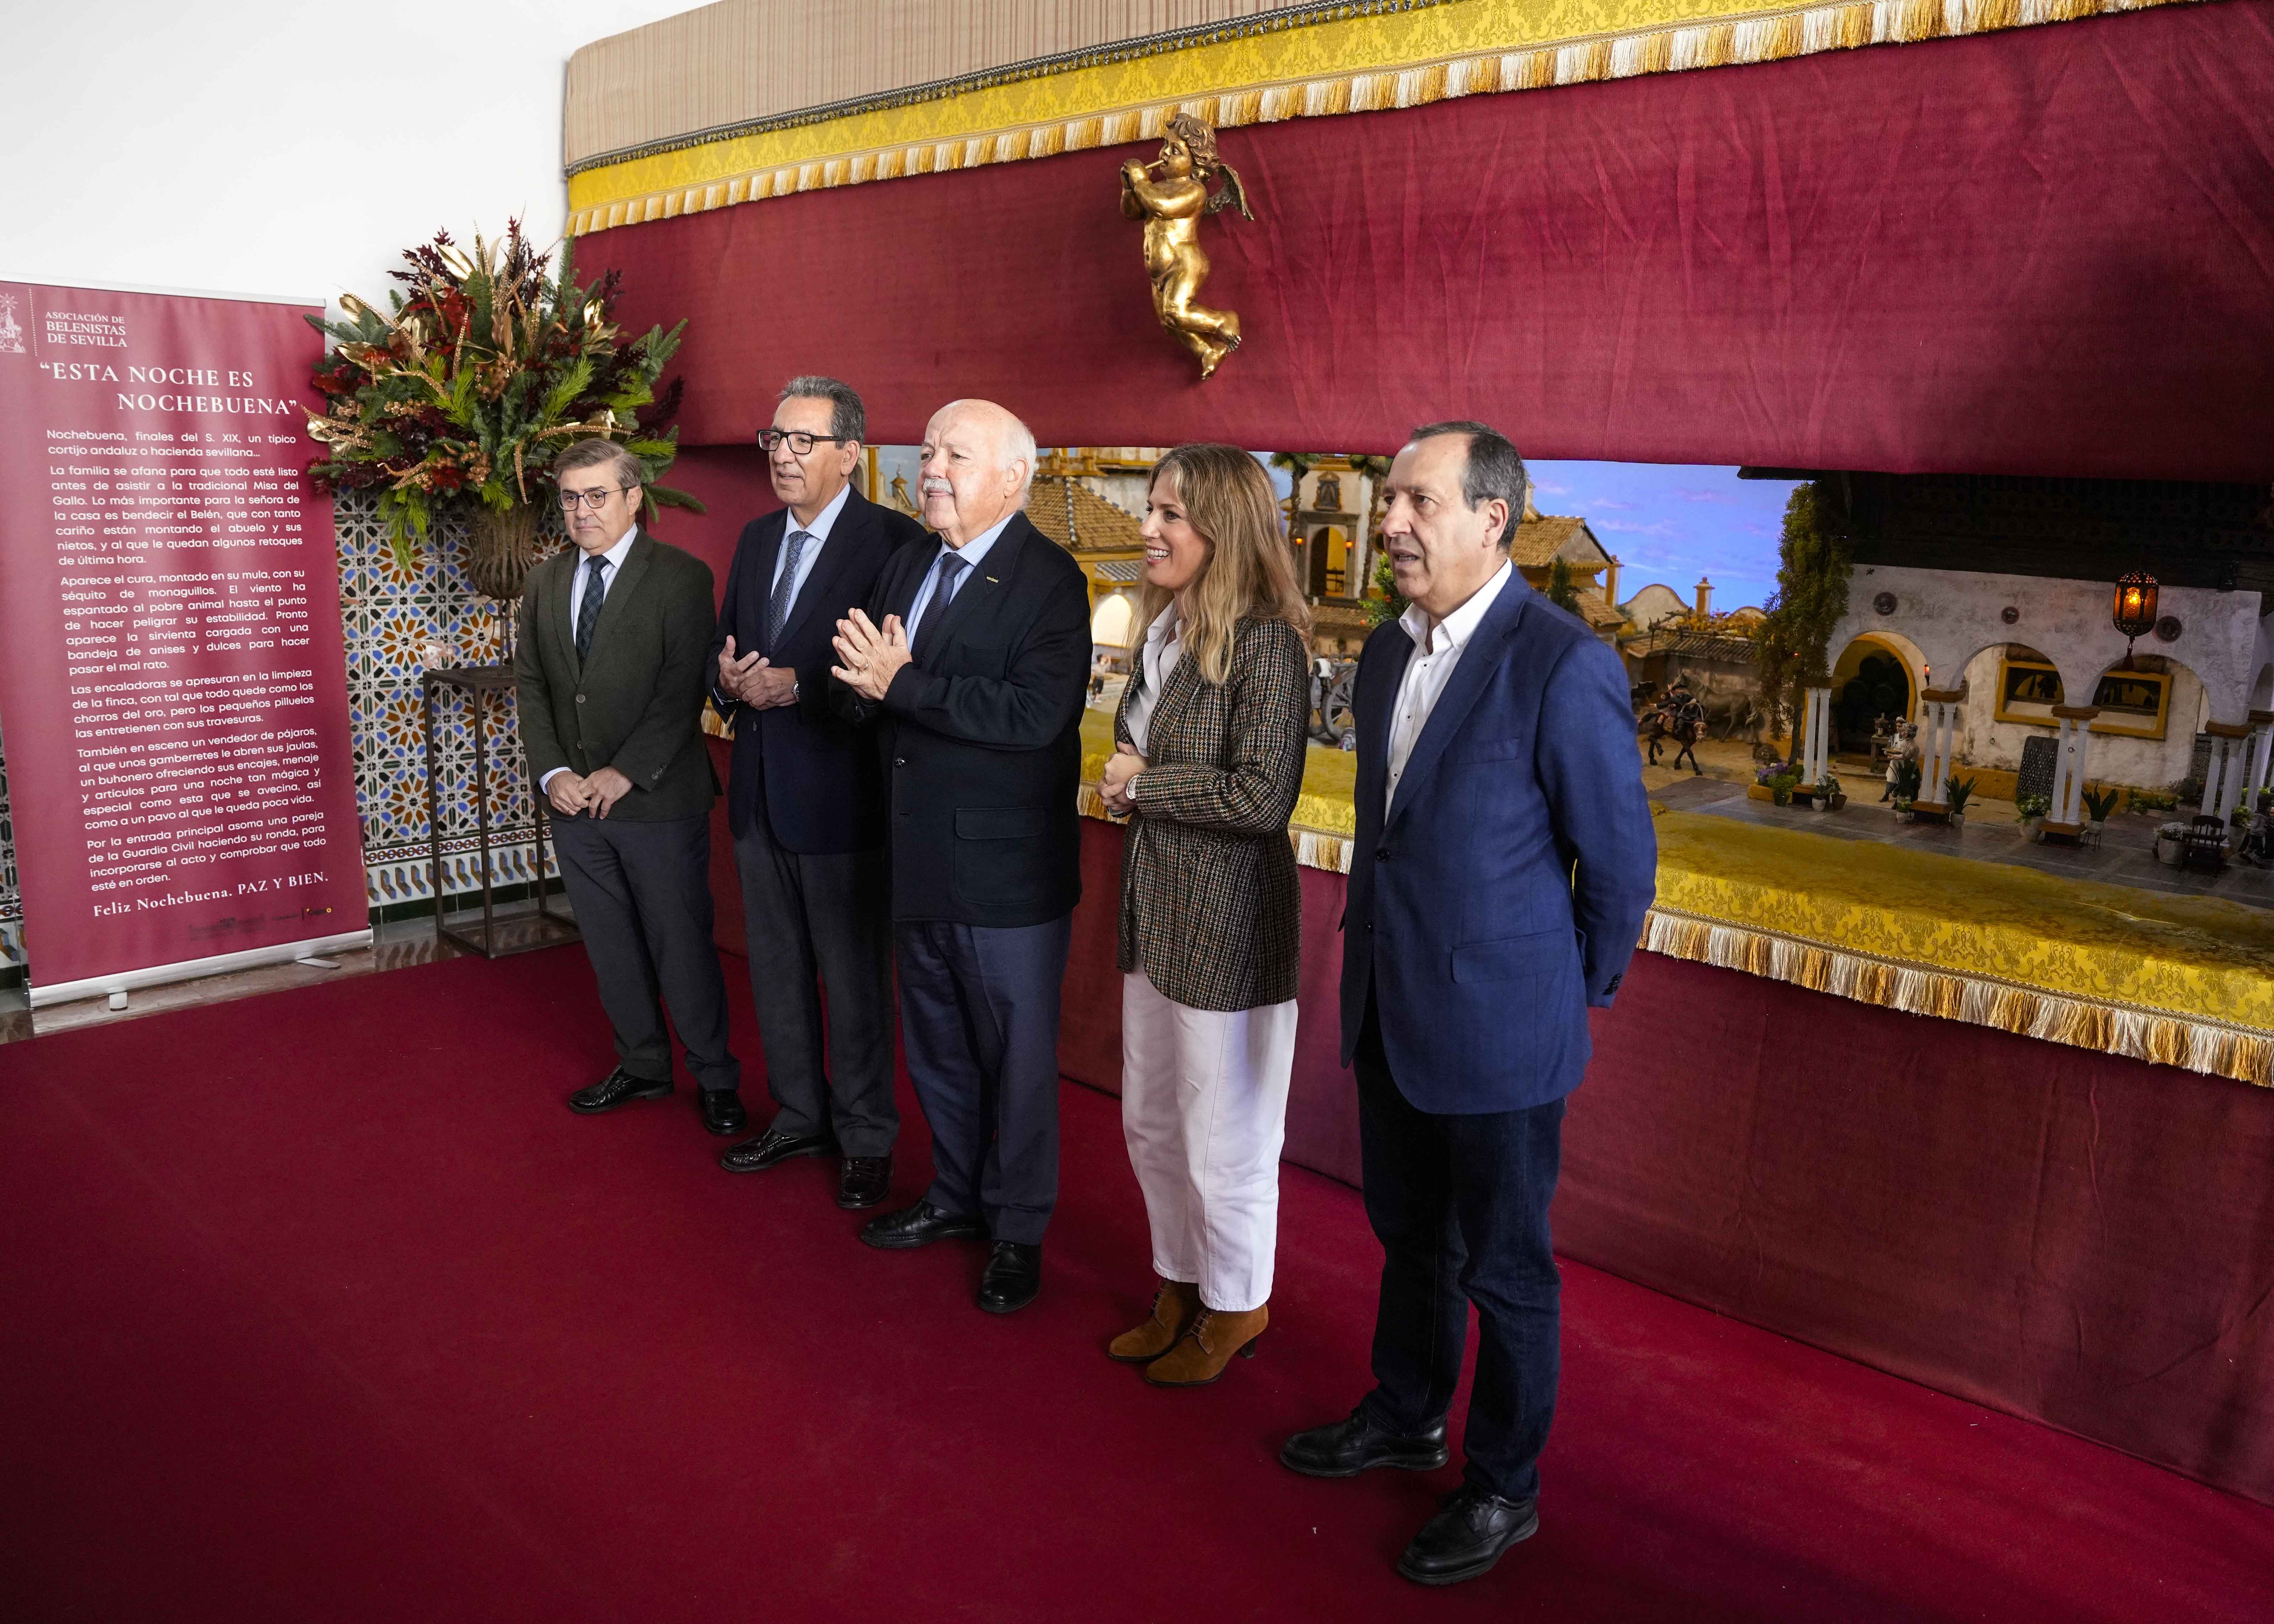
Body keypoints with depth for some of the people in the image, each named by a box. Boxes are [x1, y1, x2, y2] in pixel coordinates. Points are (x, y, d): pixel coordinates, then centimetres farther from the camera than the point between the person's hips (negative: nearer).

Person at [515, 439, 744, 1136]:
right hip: (573, 801, 6)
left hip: (658, 799, -5)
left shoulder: (682, 577, -8)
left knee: (682, 946, 3)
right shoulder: (544, 582, 10)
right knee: (610, 947, 15)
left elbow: (684, 691, -14)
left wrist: (625, 774, -17)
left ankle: (714, 1078, 19)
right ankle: (642, 1066, 31)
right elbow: (531, 685, 9)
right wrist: (551, 773, -5)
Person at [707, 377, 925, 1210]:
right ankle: (799, 1117, 36)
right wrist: (731, 679, -6)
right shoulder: (757, 538, 11)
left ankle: (865, 1139, 23)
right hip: (761, 796, 7)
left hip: (842, 800, -7)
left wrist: (799, 687, -23)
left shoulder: (891, 540, -13)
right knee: (776, 970, 19)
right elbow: (724, 649, 16)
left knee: (855, 981, 6)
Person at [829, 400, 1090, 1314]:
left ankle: (1018, 1231, 26)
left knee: (1016, 1056, 8)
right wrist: (867, 681, -16)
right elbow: (862, 694, 8)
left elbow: (1035, 715, -27)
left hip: (1007, 870, -7)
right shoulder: (907, 563, 10)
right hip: (920, 861, 7)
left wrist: (902, 684, -26)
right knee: (936, 1046, 21)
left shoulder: (1048, 581, -14)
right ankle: (956, 1197, 41)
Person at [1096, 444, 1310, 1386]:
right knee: (1150, 1123, 20)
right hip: (1154, 911, 9)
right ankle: (1181, 1285, 41)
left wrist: (1143, 783, -14)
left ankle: (1236, 1307, 31)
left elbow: (1262, 797, -24)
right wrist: (1128, 784, -3)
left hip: (1230, 922, -9)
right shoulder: (1164, 630, 9)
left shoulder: (1265, 643, -18)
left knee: (1224, 1138, 8)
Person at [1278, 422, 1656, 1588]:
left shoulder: (1563, 665, -20)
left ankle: (1503, 1489, 32)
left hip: (1498, 1031, -7)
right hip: (1390, 1012, 7)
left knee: (1504, 1270, 12)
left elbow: (1621, 861, -12)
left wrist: (1578, 999, -1)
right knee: (1411, 1237, 24)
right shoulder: (1388, 651, 5)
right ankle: (1406, 1419, 46)